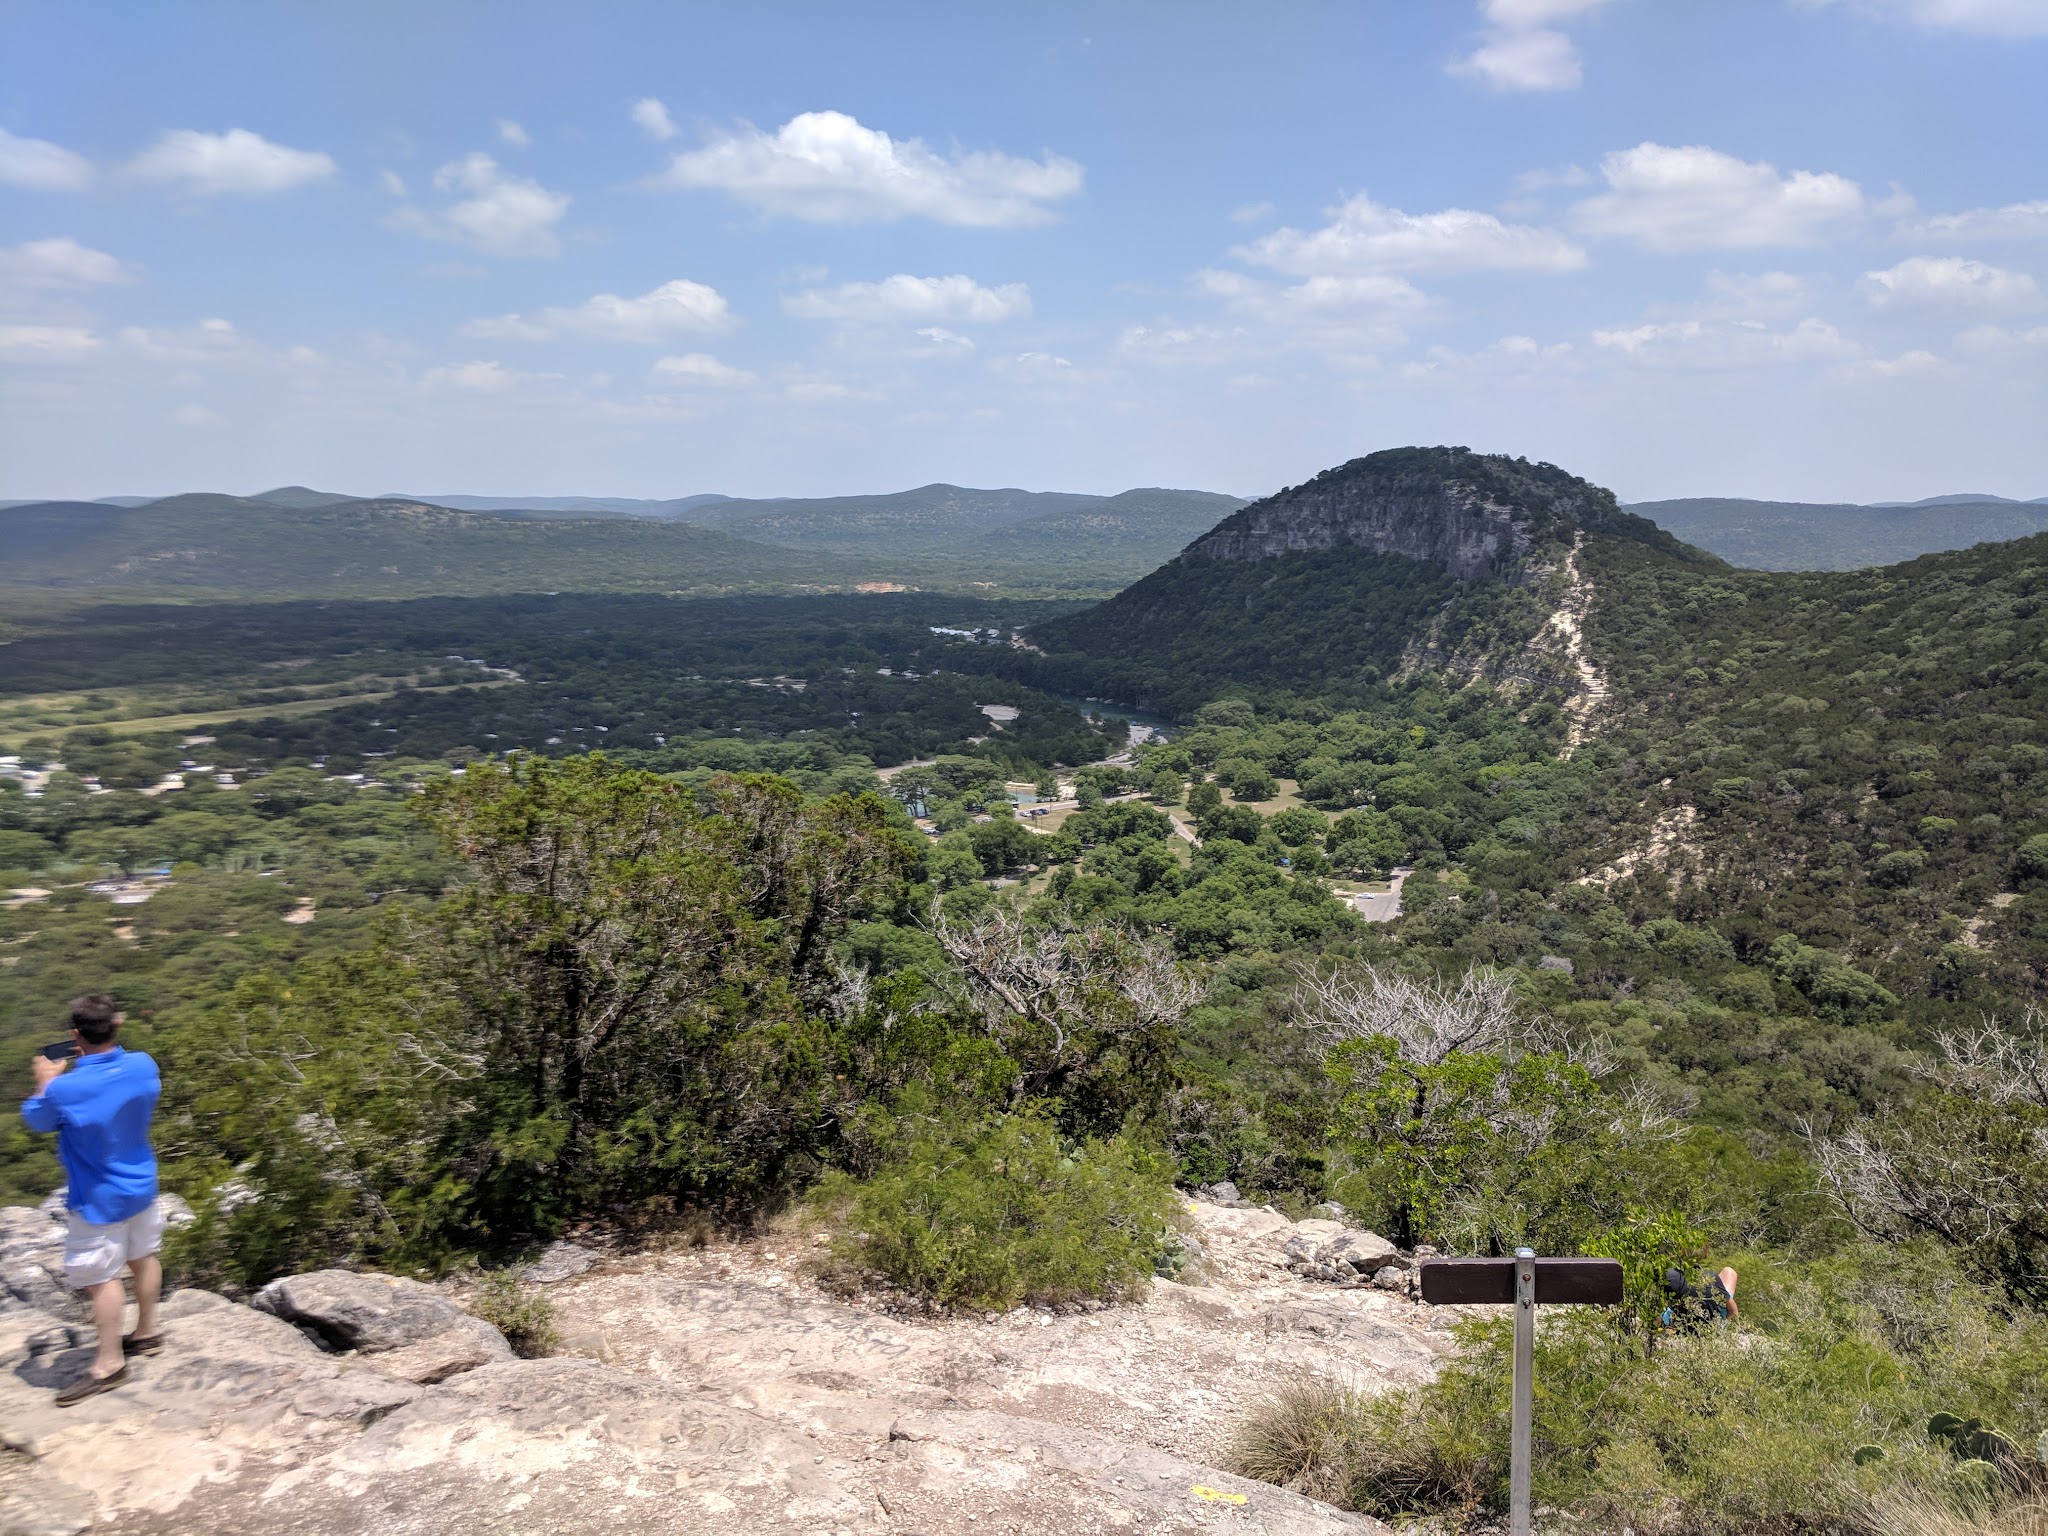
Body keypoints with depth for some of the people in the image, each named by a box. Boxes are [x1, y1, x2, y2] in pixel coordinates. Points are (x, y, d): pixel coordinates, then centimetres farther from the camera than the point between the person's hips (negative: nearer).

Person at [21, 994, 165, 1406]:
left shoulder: (65, 1090, -28)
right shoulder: (143, 1066, -14)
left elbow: (34, 1119, -6)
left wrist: (45, 1082, 11)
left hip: (99, 1200, -6)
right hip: (141, 1186, 6)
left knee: (101, 1277, 6)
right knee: (143, 1257, 21)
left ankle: (109, 1363, 16)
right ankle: (146, 1332, 38)